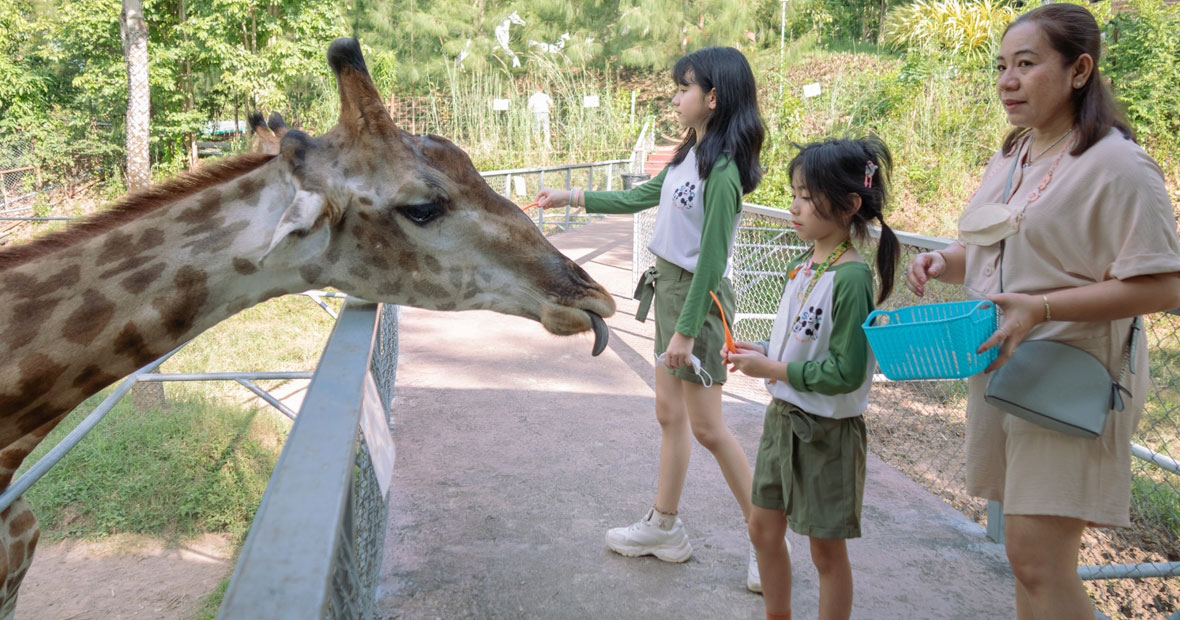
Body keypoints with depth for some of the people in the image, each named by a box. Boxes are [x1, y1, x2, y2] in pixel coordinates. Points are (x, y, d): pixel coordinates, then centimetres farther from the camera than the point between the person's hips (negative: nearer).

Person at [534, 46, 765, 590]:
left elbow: (711, 259, -21)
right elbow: (638, 198, 18)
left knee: (707, 426, 0)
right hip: (668, 286, 9)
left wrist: (686, 330, -20)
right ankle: (664, 527, 29)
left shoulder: (722, 169, -20)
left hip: (698, 297, -9)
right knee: (669, 414, 15)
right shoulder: (688, 155, 7)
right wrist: (571, 197, 17)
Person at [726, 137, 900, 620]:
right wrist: (760, 351, -3)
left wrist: (772, 369, -20)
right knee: (763, 530, 19)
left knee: (826, 548, 9)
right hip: (783, 416, 9)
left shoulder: (851, 277, -22)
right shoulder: (801, 267, 4)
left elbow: (847, 373, -24)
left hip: (828, 429, -8)